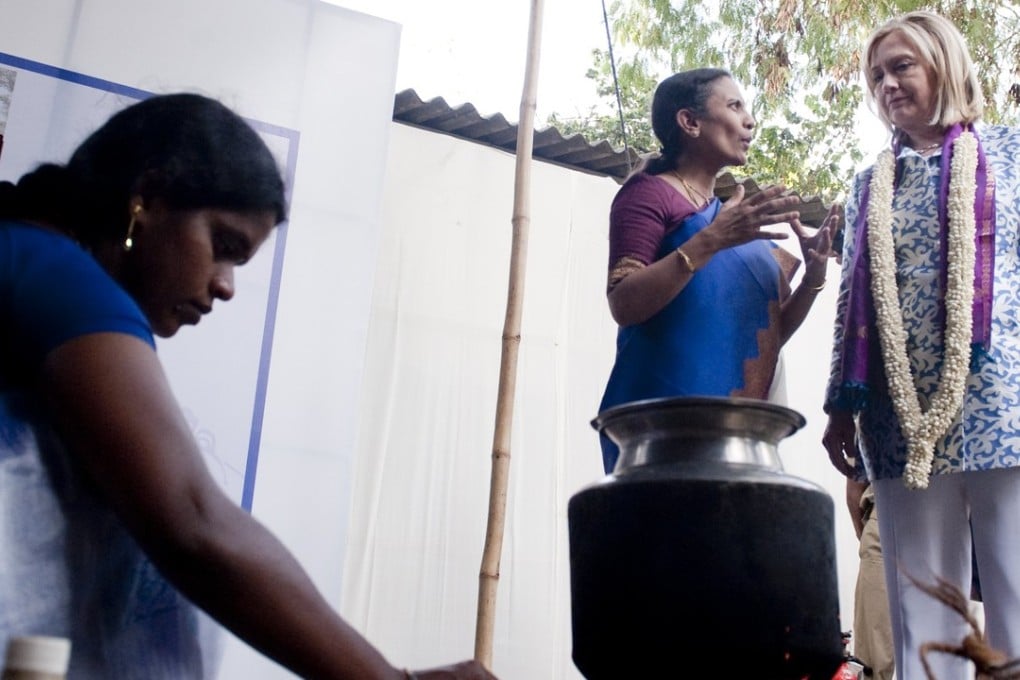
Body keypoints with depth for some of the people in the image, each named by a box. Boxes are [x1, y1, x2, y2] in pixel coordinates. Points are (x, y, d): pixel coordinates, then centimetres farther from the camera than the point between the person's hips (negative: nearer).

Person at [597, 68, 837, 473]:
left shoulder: (739, 217, 21)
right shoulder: (649, 192, 0)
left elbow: (768, 336, 20)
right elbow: (624, 306, -14)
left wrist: (814, 273, 6)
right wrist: (711, 240, -21)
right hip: (665, 417, -7)